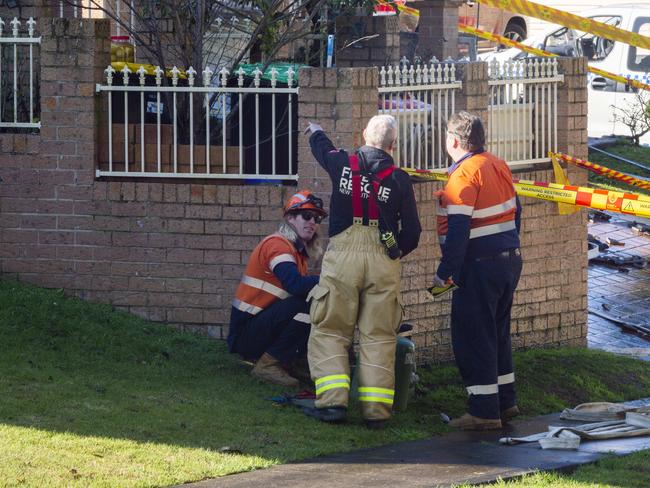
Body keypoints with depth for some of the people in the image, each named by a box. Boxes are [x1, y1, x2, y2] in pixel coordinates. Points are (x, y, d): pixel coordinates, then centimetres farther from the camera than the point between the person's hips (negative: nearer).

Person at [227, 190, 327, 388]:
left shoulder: (298, 250, 17)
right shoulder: (278, 244, -14)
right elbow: (294, 284, -29)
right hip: (246, 332, -9)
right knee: (308, 305, -24)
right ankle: (268, 364, -16)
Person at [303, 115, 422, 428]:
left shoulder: (342, 164, 3)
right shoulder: (399, 179, 1)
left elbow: (322, 149, 29)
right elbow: (412, 231, 5)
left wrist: (315, 131, 52)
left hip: (343, 257, 0)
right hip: (384, 261, 0)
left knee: (329, 332, 6)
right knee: (378, 337, 4)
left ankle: (333, 402, -6)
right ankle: (376, 410, 0)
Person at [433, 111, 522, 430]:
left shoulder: (464, 175, -17)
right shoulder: (498, 167, 9)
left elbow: (458, 230, -21)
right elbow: (515, 212, 17)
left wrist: (444, 274, -16)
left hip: (479, 266, -9)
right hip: (509, 259, 9)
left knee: (472, 337, -2)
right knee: (497, 332, 20)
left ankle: (484, 411, -2)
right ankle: (504, 402, 26)